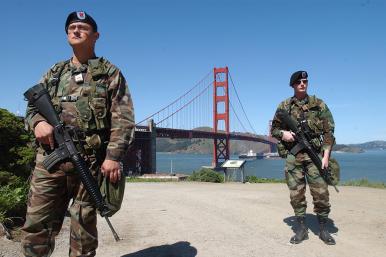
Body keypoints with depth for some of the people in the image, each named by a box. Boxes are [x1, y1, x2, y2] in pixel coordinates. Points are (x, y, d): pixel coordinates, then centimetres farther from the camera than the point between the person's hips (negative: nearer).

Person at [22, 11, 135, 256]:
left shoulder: (110, 73, 7)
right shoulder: (54, 73, 20)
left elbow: (123, 119, -1)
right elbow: (32, 107, 21)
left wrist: (114, 156, -13)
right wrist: (38, 121, -4)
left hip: (90, 162, -3)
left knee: (84, 229, 7)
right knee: (36, 229, 4)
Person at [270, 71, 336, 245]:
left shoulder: (319, 104, 5)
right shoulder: (284, 106, 8)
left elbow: (328, 131, 2)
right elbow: (274, 129, 15)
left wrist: (326, 156, -7)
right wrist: (283, 133, -8)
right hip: (292, 155, 1)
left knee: (321, 192, -2)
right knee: (296, 194, 4)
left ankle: (323, 229, 16)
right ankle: (301, 229, 18)